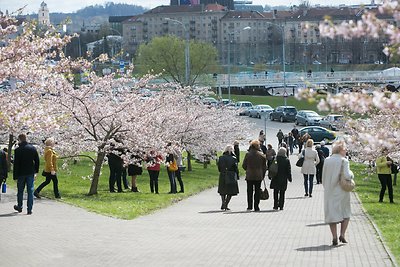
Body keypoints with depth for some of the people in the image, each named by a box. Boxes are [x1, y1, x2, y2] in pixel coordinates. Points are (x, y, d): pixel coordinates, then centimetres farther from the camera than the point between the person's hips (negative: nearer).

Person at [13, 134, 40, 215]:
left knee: (20, 191, 15)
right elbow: (37, 160, 5)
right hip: (30, 173, 2)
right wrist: (36, 171, 14)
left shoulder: (18, 150, -11)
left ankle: (19, 207, 28)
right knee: (30, 191, 3)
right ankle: (29, 209, -2)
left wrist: (15, 176, -7)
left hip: (21, 173, -2)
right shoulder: (33, 148, 0)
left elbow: (16, 164, -11)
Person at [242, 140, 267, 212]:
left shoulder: (248, 154, -5)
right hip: (258, 176, 0)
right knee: (257, 192, 5)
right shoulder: (262, 155, -3)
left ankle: (249, 206, 5)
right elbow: (264, 167, 2)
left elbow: (244, 165, -1)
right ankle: (256, 207, 4)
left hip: (249, 176, 0)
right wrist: (263, 176, 12)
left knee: (249, 192, 8)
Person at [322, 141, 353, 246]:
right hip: (341, 191, -3)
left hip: (329, 191, 3)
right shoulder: (343, 161, -10)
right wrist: (351, 174, 1)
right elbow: (347, 175, -20)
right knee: (346, 213, 13)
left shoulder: (327, 161, 4)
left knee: (332, 213, 7)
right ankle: (342, 234, 1)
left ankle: (334, 237, 2)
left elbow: (324, 177, 8)